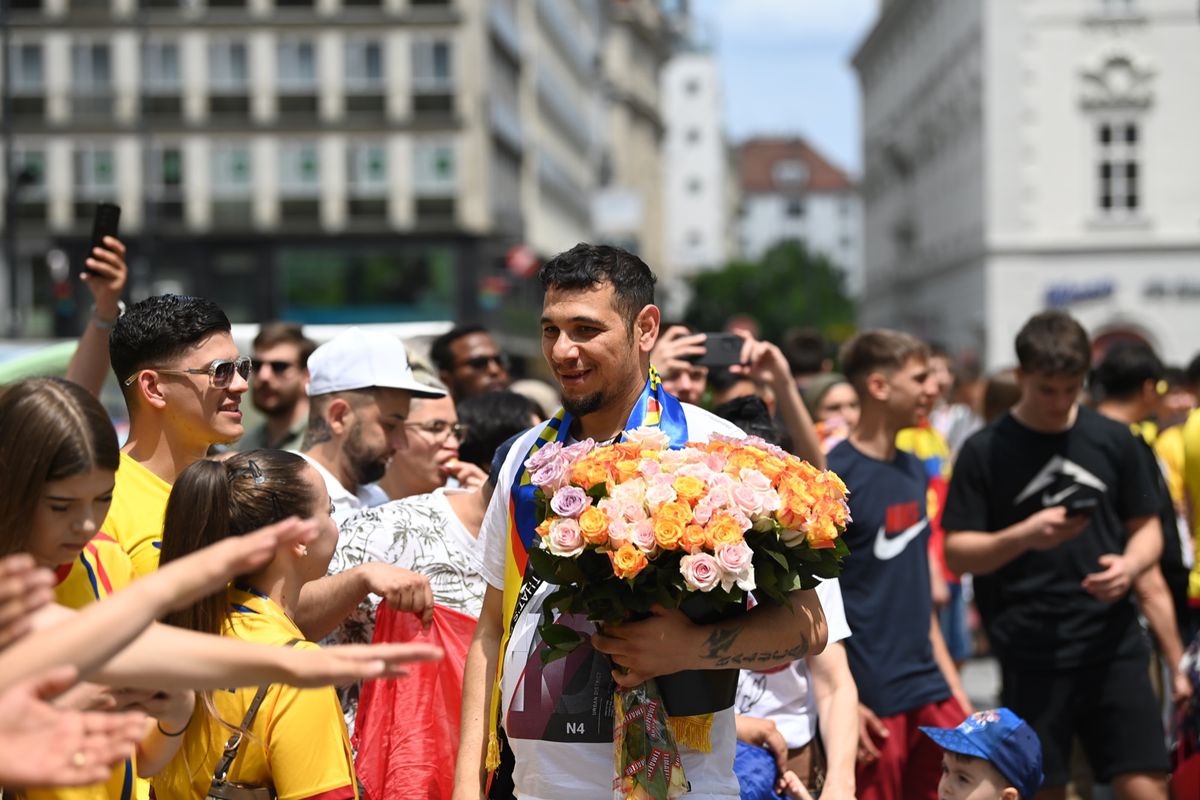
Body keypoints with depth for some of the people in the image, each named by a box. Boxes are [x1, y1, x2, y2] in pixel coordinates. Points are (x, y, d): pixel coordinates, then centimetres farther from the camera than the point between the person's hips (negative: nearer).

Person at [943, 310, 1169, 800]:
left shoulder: (1113, 441, 7)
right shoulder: (985, 452, 0)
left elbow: (1146, 528, 13)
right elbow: (957, 553, -1)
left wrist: (1130, 566, -10)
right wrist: (1025, 536, -18)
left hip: (1113, 645, 2)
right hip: (1031, 655, -2)